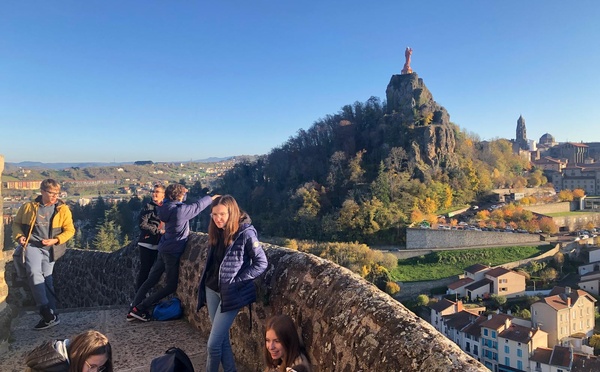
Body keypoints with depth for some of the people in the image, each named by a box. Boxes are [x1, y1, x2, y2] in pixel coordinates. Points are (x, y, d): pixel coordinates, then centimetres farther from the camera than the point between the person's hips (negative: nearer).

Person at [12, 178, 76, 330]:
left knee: (46, 278, 4)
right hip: (32, 245, 0)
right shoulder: (28, 207, 6)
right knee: (34, 272, -22)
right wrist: (19, 236, -2)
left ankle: (49, 314, 13)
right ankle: (49, 314, -20)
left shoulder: (63, 209, 2)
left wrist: (55, 240, -13)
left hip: (50, 248, 0)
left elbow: (70, 230, 1)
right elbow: (16, 223, 17)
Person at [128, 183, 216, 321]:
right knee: (171, 286, 2)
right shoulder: (180, 210, -19)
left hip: (163, 249, 9)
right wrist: (211, 198, 9)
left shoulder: (167, 206, 1)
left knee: (151, 280, 15)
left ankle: (133, 309, 17)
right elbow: (198, 206, -5)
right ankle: (139, 309, 0)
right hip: (173, 252, -9)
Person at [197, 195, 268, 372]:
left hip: (230, 293, -6)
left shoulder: (245, 233, -16)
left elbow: (261, 263, -15)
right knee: (222, 338, 14)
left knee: (213, 344, -3)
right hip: (212, 289, 7)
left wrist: (236, 281, -16)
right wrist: (204, 280, 7)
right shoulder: (217, 232, 4)